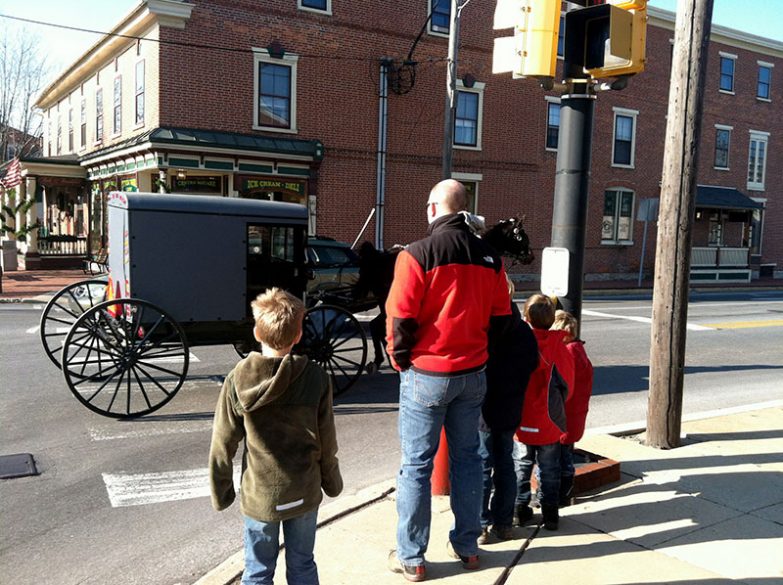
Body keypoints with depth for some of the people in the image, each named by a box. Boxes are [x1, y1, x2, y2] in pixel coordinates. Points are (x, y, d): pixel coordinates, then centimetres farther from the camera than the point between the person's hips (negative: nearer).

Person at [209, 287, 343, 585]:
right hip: (304, 493, 1)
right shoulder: (316, 378, -13)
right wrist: (332, 482, 11)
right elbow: (326, 441, -5)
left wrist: (221, 491, 7)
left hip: (259, 495, 0)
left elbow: (222, 445, -7)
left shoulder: (238, 380, -13)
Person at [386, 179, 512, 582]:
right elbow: (500, 317, 7)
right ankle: (466, 547, 28)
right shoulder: (489, 257, 3)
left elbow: (400, 318, -14)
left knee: (416, 466, 5)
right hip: (473, 375, 5)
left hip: (426, 376, -5)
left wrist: (400, 360, 1)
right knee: (466, 459, 16)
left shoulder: (417, 254, -14)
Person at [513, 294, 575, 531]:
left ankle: (520, 509, 21)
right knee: (549, 470, 13)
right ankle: (550, 513, 18)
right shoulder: (559, 347, -11)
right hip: (549, 423, 0)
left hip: (520, 421, 0)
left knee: (521, 466, 15)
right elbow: (567, 385, -2)